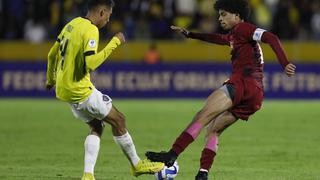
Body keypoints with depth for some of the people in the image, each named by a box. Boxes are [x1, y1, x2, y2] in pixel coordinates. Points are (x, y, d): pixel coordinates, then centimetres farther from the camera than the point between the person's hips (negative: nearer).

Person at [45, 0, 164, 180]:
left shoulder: (72, 24, 10)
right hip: (80, 90, -9)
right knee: (118, 120, 6)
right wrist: (115, 43, -21)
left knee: (97, 126, 15)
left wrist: (51, 79, 34)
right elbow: (91, 63, -29)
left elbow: (52, 54, 19)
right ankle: (137, 164, 19)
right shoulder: (91, 30, -18)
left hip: (64, 89, 9)